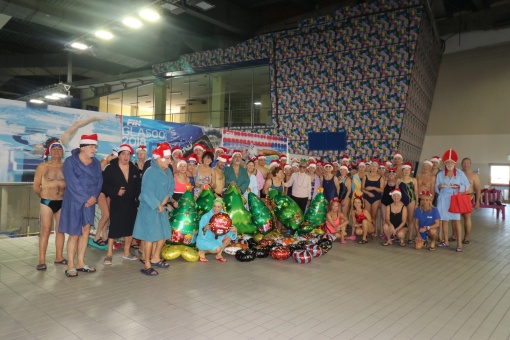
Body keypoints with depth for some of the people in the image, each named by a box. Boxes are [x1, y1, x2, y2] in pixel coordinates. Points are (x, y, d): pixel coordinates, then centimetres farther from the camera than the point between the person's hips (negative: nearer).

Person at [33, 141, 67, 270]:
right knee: (45, 230, -4)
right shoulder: (42, 166, -3)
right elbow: (36, 186, 2)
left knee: (60, 230, 8)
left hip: (62, 202, 2)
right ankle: (42, 260, 0)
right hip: (47, 202, -2)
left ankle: (59, 257, 17)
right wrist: (45, 197, 7)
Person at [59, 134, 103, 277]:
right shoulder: (70, 161, -8)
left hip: (90, 202, 5)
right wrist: (87, 198, -16)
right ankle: (71, 266, 8)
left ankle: (80, 263, 17)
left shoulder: (96, 163, 8)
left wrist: (94, 197, -12)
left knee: (85, 231, 8)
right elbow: (72, 183, -16)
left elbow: (99, 181, 3)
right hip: (74, 201, -5)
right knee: (74, 234, -2)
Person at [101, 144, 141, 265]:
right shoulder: (111, 168, -6)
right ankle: (109, 254, 11)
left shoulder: (135, 169, 5)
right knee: (114, 228, -2)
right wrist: (115, 191, -18)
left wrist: (139, 200, -2)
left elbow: (138, 187, 7)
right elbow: (103, 184, -8)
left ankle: (126, 253, 24)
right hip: (116, 204, -4)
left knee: (130, 227, 10)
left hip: (131, 204, 4)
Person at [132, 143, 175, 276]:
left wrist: (167, 197, -9)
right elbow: (147, 193, -24)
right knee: (150, 236, -3)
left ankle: (155, 258, 34)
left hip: (161, 207, 8)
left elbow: (171, 186, 9)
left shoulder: (168, 171, 2)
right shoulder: (150, 172, -21)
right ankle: (147, 265, 10)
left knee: (163, 234, 14)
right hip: (149, 208, -8)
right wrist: (158, 205, -16)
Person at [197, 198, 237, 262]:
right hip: (204, 240, -6)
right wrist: (205, 228, -45)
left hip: (216, 238, 6)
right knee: (217, 248, -30)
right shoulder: (206, 217, -23)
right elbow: (201, 234, -22)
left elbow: (227, 229, -13)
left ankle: (219, 255, 0)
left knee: (230, 234, -12)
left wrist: (234, 230, -35)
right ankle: (202, 251, -1)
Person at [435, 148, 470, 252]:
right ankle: (446, 241, 12)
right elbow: (436, 188, 7)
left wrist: (458, 187, -16)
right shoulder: (440, 174, 6)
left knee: (456, 220, -8)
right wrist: (439, 186, -15)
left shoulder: (460, 173, 3)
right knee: (444, 219, 3)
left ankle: (459, 243, -5)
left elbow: (467, 185, 2)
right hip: (443, 199, 2)